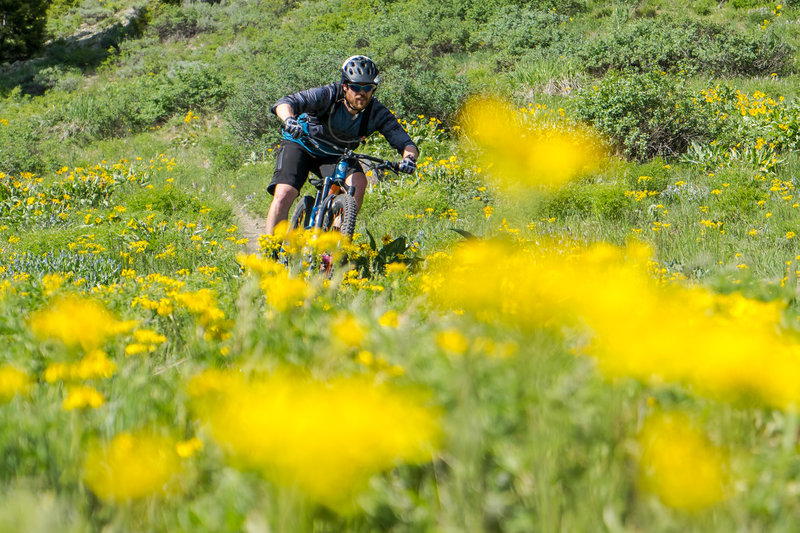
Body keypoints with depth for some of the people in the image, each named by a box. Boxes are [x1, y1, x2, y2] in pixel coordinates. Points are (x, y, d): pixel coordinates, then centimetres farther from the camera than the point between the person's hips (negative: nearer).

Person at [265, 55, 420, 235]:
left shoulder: (377, 113, -20)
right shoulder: (328, 95, -28)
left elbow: (405, 142, -22)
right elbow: (285, 103, -37)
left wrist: (409, 157, -46)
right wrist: (289, 119, -60)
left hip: (336, 155, 2)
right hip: (301, 145, -2)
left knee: (358, 182, -27)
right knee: (284, 195, -21)